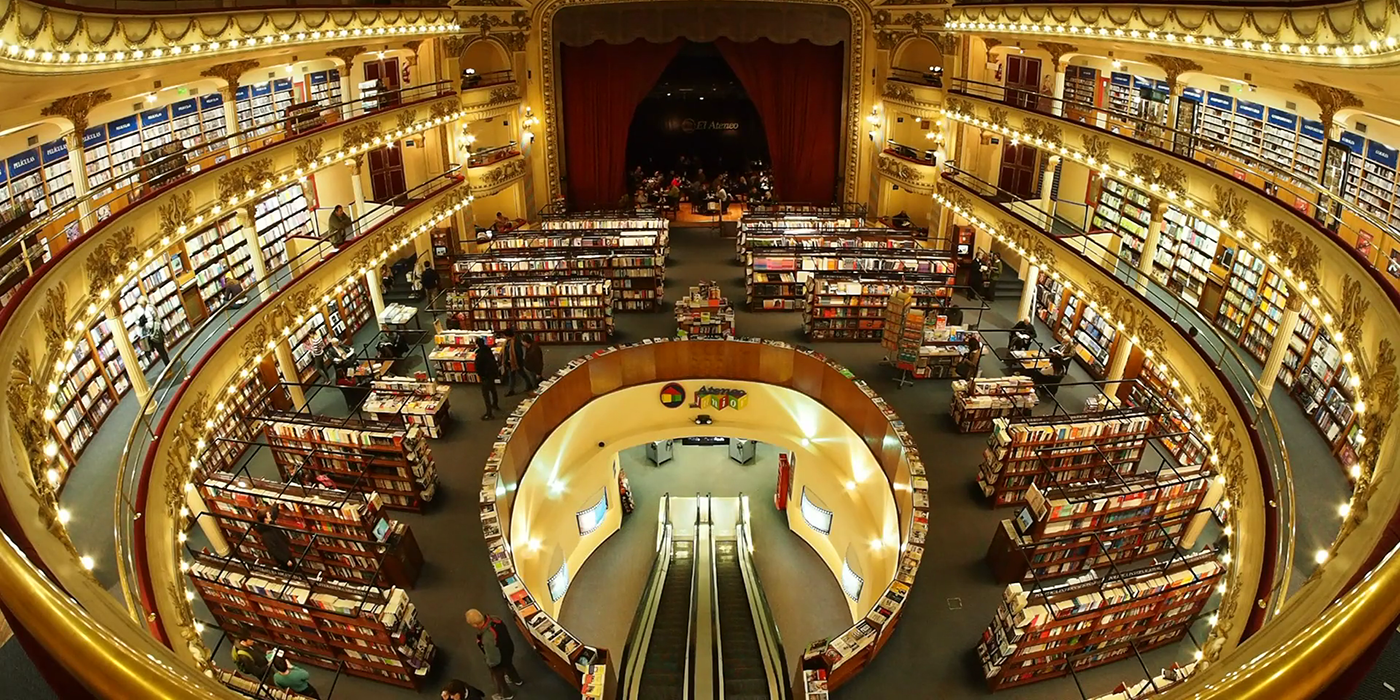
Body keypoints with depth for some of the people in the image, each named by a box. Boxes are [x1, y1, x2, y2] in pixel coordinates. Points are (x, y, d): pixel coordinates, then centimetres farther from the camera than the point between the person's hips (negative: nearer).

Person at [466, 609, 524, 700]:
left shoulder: (487, 639, -46)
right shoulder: (495, 619, -26)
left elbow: (494, 660, -31)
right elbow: (507, 631, -4)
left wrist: (489, 664, -9)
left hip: (499, 661, -6)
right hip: (509, 649, 6)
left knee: (498, 677, 28)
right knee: (509, 666, 38)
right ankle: (517, 680, 68)